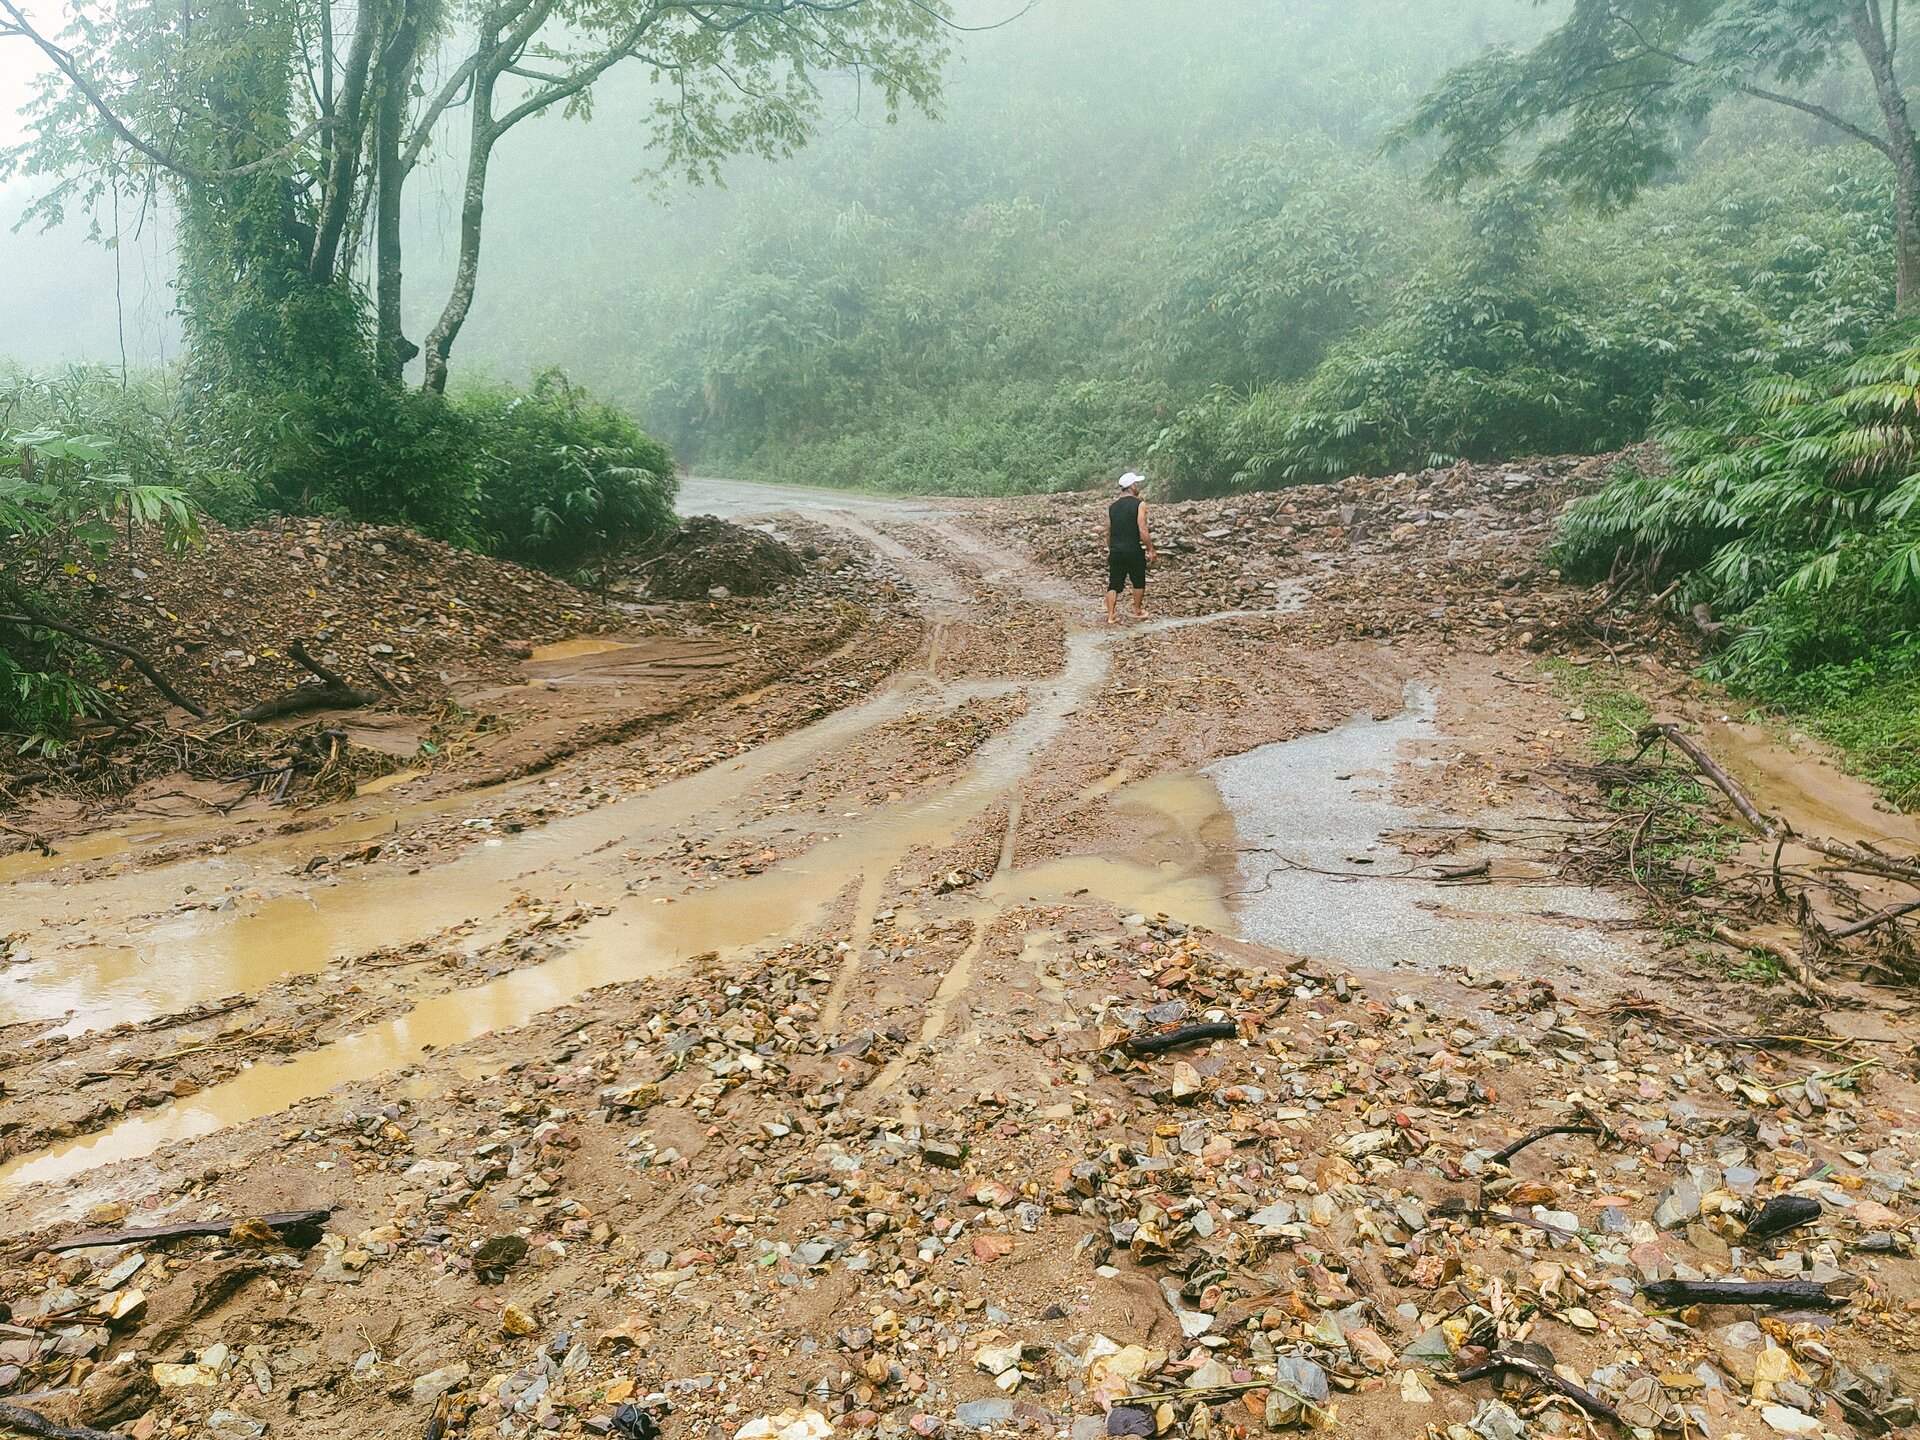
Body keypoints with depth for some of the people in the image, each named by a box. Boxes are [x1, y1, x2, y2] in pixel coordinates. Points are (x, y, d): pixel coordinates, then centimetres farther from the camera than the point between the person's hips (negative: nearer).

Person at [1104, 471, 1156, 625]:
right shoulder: (1139, 504, -8)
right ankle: (1137, 611, 27)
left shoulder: (1112, 507, 9)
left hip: (1115, 552, 4)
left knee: (1114, 585, 6)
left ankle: (1111, 616, 2)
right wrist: (1151, 550, -6)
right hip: (1134, 551, -4)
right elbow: (1143, 531, -15)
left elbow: (1108, 533, 13)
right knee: (1139, 582, 16)